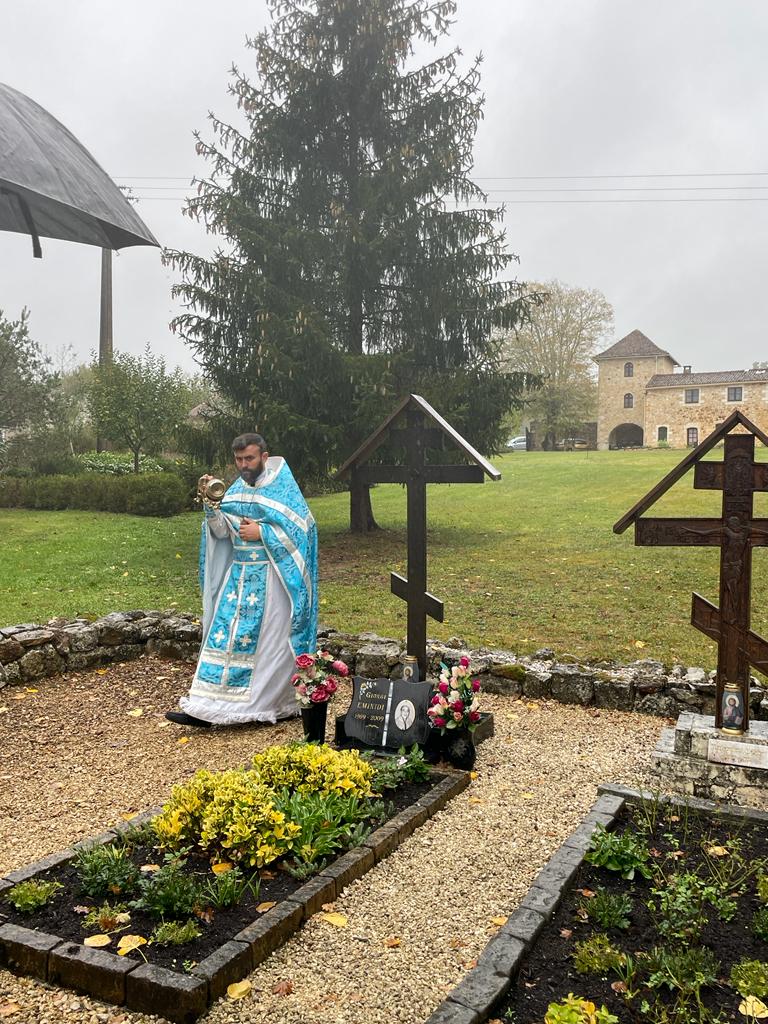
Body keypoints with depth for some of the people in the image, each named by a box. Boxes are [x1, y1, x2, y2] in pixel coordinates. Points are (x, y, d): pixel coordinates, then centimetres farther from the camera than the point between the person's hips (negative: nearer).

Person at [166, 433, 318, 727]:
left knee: (268, 640, -2)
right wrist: (211, 504, -12)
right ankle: (207, 707, 7)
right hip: (238, 574, 6)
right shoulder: (237, 489, 11)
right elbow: (221, 531, 5)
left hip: (269, 578, -5)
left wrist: (261, 532, -15)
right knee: (225, 634, 3)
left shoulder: (283, 488, -5)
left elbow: (302, 527, -11)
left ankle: (277, 703, 12)